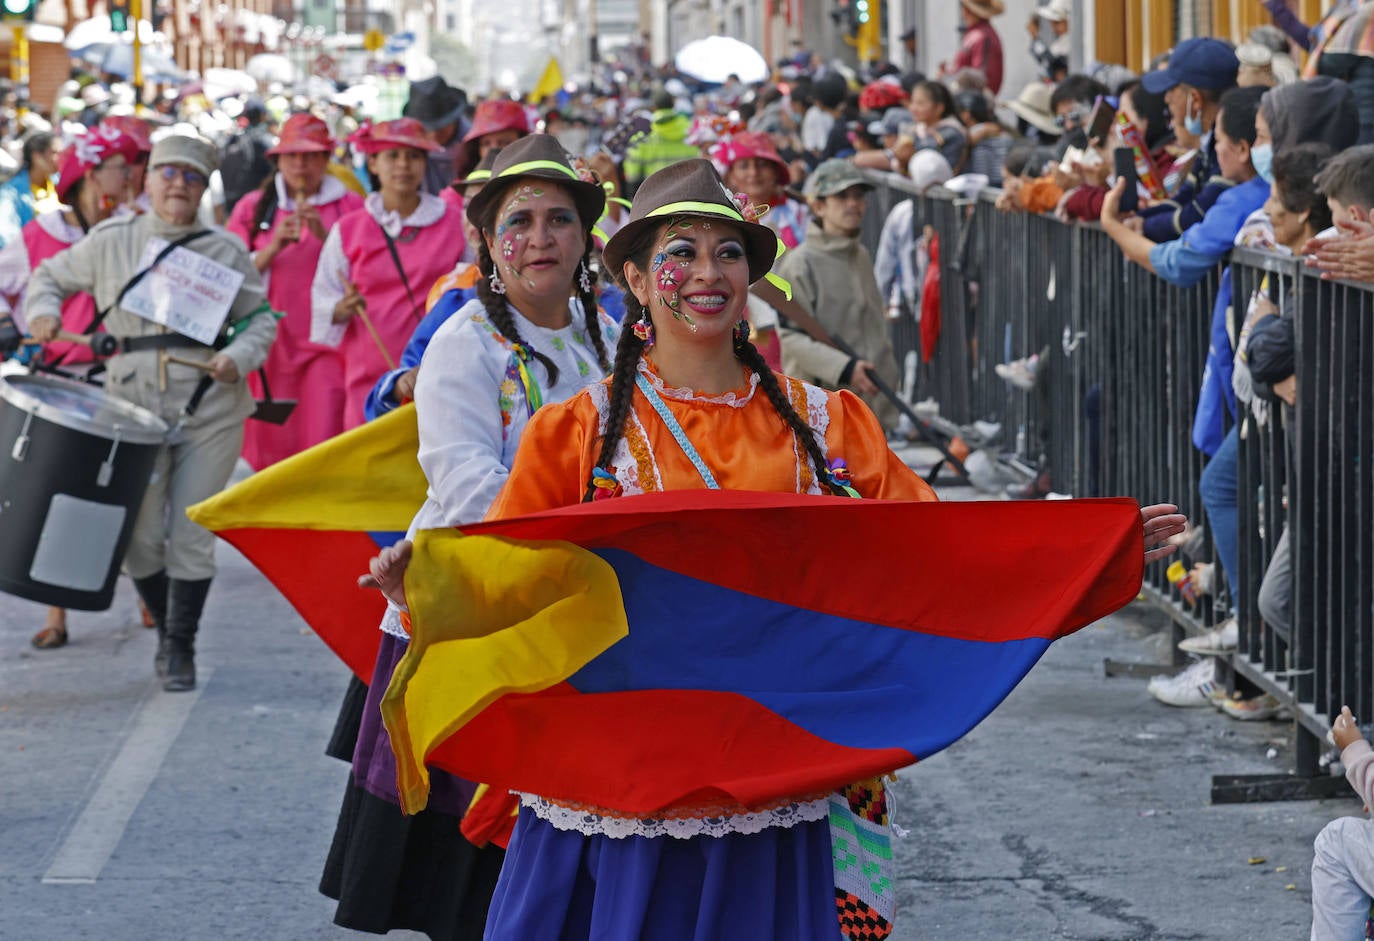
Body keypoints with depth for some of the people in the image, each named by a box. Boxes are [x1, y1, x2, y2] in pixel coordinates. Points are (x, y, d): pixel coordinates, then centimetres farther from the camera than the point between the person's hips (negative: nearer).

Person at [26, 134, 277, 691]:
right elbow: (51, 275, 19)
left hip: (210, 412, -1)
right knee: (139, 537, 2)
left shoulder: (226, 251, 6)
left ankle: (181, 648, 12)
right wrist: (42, 311, -2)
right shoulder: (109, 244, 7)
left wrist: (239, 356, -9)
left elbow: (261, 318, 11)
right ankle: (165, 630, 27)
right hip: (134, 409, 1)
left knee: (191, 535, -2)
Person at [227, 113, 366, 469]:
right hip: (271, 341, 2)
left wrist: (325, 236, -11)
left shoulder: (349, 206, 7)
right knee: (269, 443, -3)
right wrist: (274, 247, -9)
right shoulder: (253, 207, 12)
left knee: (324, 440, -13)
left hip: (326, 341, -1)